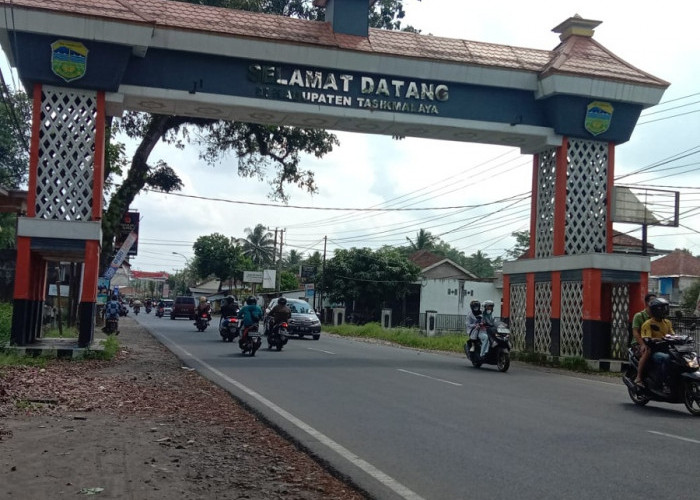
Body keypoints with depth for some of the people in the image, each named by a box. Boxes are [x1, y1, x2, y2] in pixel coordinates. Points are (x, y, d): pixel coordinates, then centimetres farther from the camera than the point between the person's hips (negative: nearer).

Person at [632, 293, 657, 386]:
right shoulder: (639, 316, 0)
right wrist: (642, 344, -27)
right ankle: (638, 378, -32)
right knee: (647, 352, -37)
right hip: (639, 343, -5)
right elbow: (635, 332, -10)